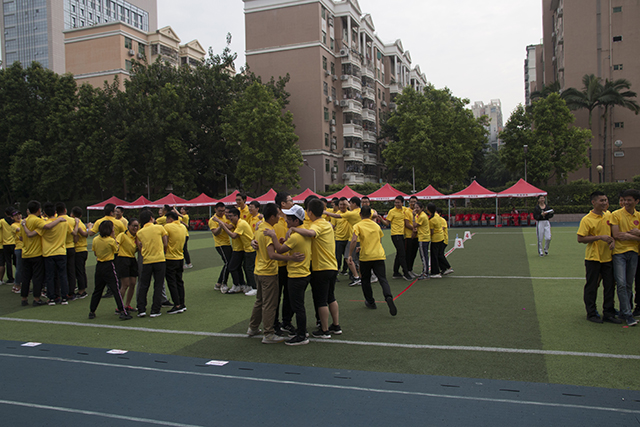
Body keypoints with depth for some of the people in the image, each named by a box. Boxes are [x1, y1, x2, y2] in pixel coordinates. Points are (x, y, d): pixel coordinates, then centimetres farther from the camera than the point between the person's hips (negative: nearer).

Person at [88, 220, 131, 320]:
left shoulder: (95, 240, 1)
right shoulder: (111, 240, -14)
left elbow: (95, 253, 11)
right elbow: (116, 249, 3)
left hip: (99, 266, 5)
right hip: (109, 266, -5)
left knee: (97, 290, 15)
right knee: (116, 289, -4)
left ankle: (92, 312, 21)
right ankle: (122, 312, -7)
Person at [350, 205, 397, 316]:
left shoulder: (358, 226, 0)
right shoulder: (376, 225, 14)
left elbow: (354, 240, -16)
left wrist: (350, 254, -8)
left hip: (365, 257, -2)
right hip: (379, 256, 2)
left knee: (365, 280, 17)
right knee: (383, 279, -2)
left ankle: (370, 302, 25)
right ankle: (388, 297, -29)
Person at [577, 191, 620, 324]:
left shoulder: (609, 215, 7)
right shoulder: (586, 220, -11)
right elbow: (580, 239, -15)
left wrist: (613, 240, -1)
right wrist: (600, 237, -20)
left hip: (608, 257, 5)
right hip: (593, 257, -5)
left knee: (610, 286, 8)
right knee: (591, 286, 2)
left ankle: (609, 313, 18)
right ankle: (591, 313, 14)